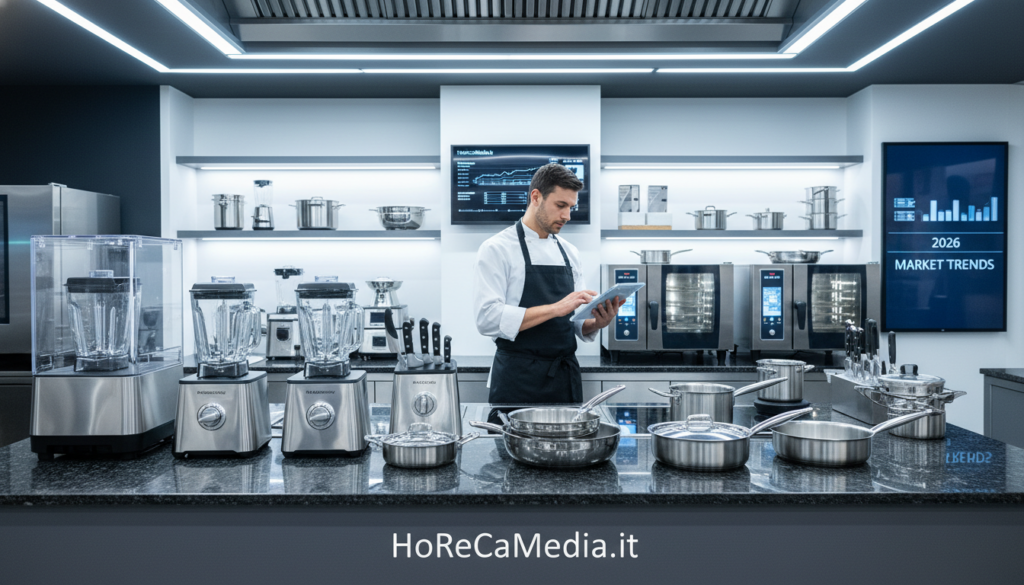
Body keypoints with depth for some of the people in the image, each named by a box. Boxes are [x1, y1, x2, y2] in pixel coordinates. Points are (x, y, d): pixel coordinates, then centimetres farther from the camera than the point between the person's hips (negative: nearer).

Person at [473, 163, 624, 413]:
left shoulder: (569, 252, 12)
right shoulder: (497, 249, -7)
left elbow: (578, 323, 15)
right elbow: (488, 318, -19)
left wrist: (599, 322, -8)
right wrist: (555, 308, -24)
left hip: (566, 378, 6)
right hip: (518, 380, -5)